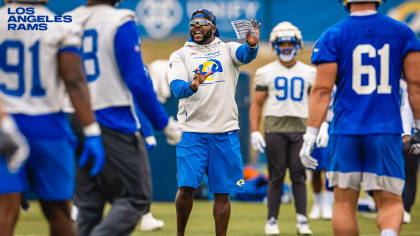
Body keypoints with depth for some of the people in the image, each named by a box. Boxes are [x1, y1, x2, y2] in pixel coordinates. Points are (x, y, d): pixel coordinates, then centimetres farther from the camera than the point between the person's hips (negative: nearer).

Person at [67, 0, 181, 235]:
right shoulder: (121, 23, -8)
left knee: (88, 205, 11)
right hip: (113, 123, -6)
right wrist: (164, 122, -2)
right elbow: (137, 81, -10)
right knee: (135, 198, 1)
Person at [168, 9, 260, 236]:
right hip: (191, 132, -1)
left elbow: (245, 54, -13)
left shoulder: (227, 49, 10)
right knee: (186, 187, -9)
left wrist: (252, 45, -37)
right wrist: (192, 86, -32)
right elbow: (176, 87, -8)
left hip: (225, 132, 1)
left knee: (222, 192, 4)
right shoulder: (180, 55, 8)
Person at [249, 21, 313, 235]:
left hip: (300, 128, 1)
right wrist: (254, 131, -3)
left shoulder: (308, 73, 10)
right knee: (276, 176, 0)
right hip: (275, 128, -1)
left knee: (299, 175, -5)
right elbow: (256, 104, 6)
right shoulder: (266, 72, 6)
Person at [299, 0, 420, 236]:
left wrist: (310, 136, -4)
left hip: (346, 131, -1)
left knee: (345, 203, 11)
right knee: (390, 202, 5)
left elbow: (322, 90, -7)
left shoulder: (333, 37, -2)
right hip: (387, 132, 1)